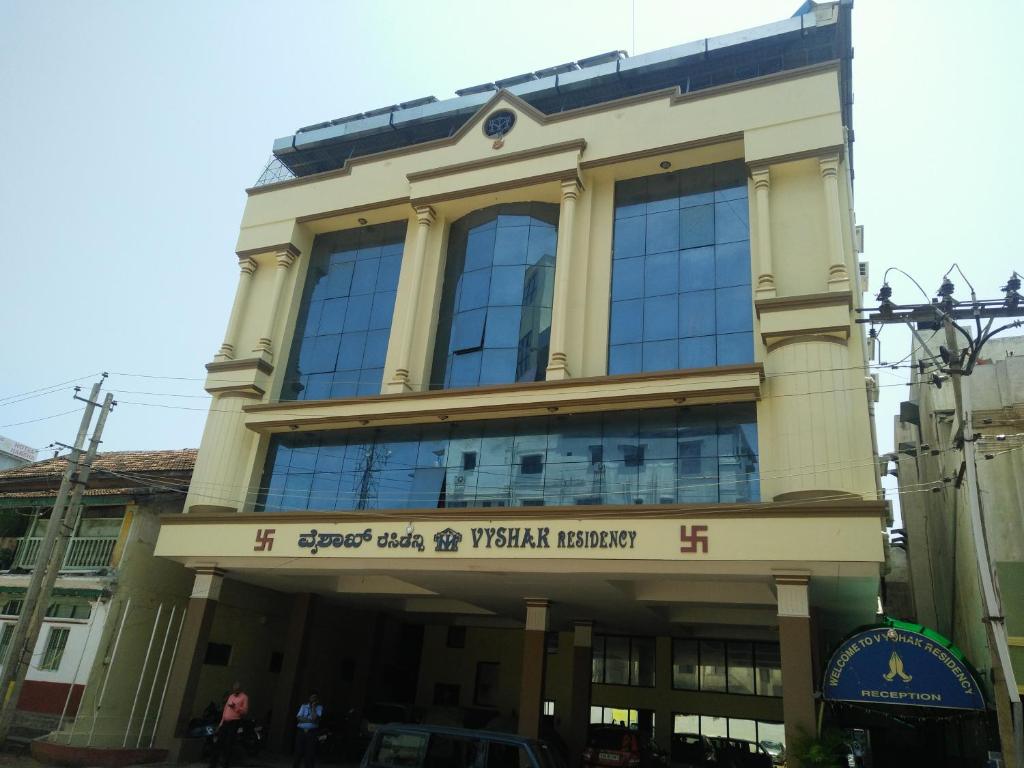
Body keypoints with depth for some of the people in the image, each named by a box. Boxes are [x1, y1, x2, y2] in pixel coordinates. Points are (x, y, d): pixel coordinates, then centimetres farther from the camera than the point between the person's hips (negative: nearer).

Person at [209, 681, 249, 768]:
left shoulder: (244, 697, -3)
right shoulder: (231, 696, 18)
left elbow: (245, 711, -11)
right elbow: (225, 710, 20)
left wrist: (235, 707, -24)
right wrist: (221, 723, 16)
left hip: (234, 722, -7)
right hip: (225, 722, 7)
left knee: (228, 745, -5)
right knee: (219, 743, 5)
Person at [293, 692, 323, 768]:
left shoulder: (319, 707, 5)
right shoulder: (304, 706, 13)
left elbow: (315, 718, -10)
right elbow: (299, 718, 0)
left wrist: (313, 707, -4)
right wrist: (310, 720, -8)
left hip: (312, 733, -2)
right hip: (301, 732, 2)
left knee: (310, 754, -4)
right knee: (298, 752, 0)